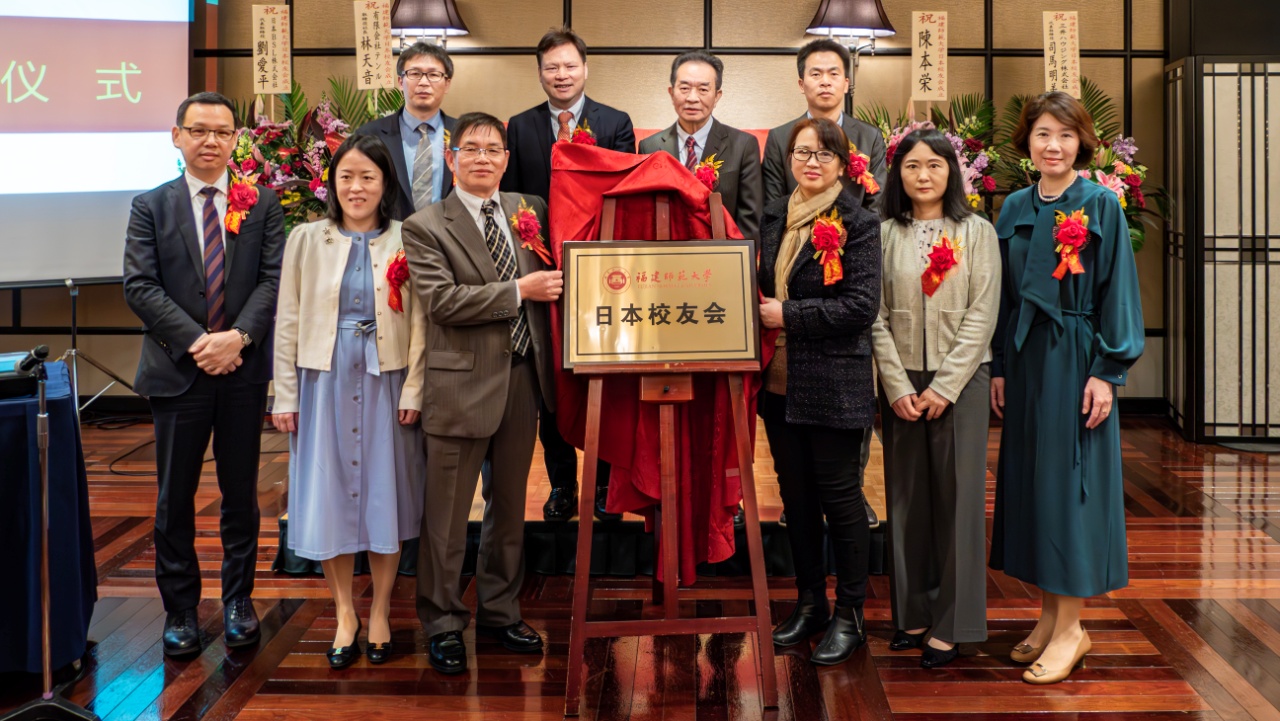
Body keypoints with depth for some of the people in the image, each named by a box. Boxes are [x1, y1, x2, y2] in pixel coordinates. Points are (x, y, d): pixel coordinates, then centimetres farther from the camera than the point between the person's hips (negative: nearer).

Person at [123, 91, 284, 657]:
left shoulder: (262, 204, 5)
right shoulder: (150, 206, 4)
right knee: (175, 498, 6)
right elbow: (139, 286, -4)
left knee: (241, 493, 11)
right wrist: (196, 341, -15)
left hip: (244, 371, 1)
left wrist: (237, 336, -17)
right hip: (177, 371, 0)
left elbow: (274, 278, -3)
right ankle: (180, 609, 18)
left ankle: (238, 600, 24)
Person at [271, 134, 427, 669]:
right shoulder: (306, 240, 1)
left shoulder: (405, 242, -2)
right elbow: (287, 321, 3)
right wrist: (285, 395, 0)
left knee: (384, 494, 6)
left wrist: (412, 391, -7)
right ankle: (344, 613, 20)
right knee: (328, 497, 5)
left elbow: (419, 322, -1)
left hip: (385, 383, -1)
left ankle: (380, 610, 22)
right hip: (325, 382, 1)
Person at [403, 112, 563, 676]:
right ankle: (443, 624, 18)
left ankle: (500, 612, 32)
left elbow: (548, 278, 19)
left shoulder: (529, 210, 9)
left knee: (509, 504, 17)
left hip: (523, 378, 5)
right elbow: (442, 300, -17)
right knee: (448, 513, 3)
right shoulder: (425, 227, -5)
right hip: (463, 384, -5)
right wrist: (519, 291, -17)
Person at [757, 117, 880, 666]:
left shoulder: (858, 224, -9)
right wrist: (760, 313, 2)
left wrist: (789, 315, -16)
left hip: (833, 384, -6)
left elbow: (862, 306, -17)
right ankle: (810, 602, 28)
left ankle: (849, 614, 15)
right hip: (780, 380, 6)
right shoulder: (774, 217, 10)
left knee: (839, 495, 2)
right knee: (795, 493, 13)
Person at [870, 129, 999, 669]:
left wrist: (942, 387, -11)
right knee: (907, 496, 6)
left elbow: (981, 316, -4)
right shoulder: (885, 235, 6)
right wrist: (898, 387, -7)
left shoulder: (977, 233, 2)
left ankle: (952, 624, 6)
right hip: (901, 385, 2)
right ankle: (912, 613, 17)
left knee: (957, 496, -1)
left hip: (960, 381, -2)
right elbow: (877, 318, 3)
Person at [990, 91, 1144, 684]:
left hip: (1076, 360, -5)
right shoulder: (1014, 209, 9)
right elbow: (1003, 294, 11)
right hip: (1024, 359, 5)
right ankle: (1049, 613, 19)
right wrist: (999, 368, 7)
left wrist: (1107, 372, -13)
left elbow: (1117, 293, -7)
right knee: (1028, 478, 7)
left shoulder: (1102, 206, -4)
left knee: (1069, 479, -3)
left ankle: (1069, 629, 6)